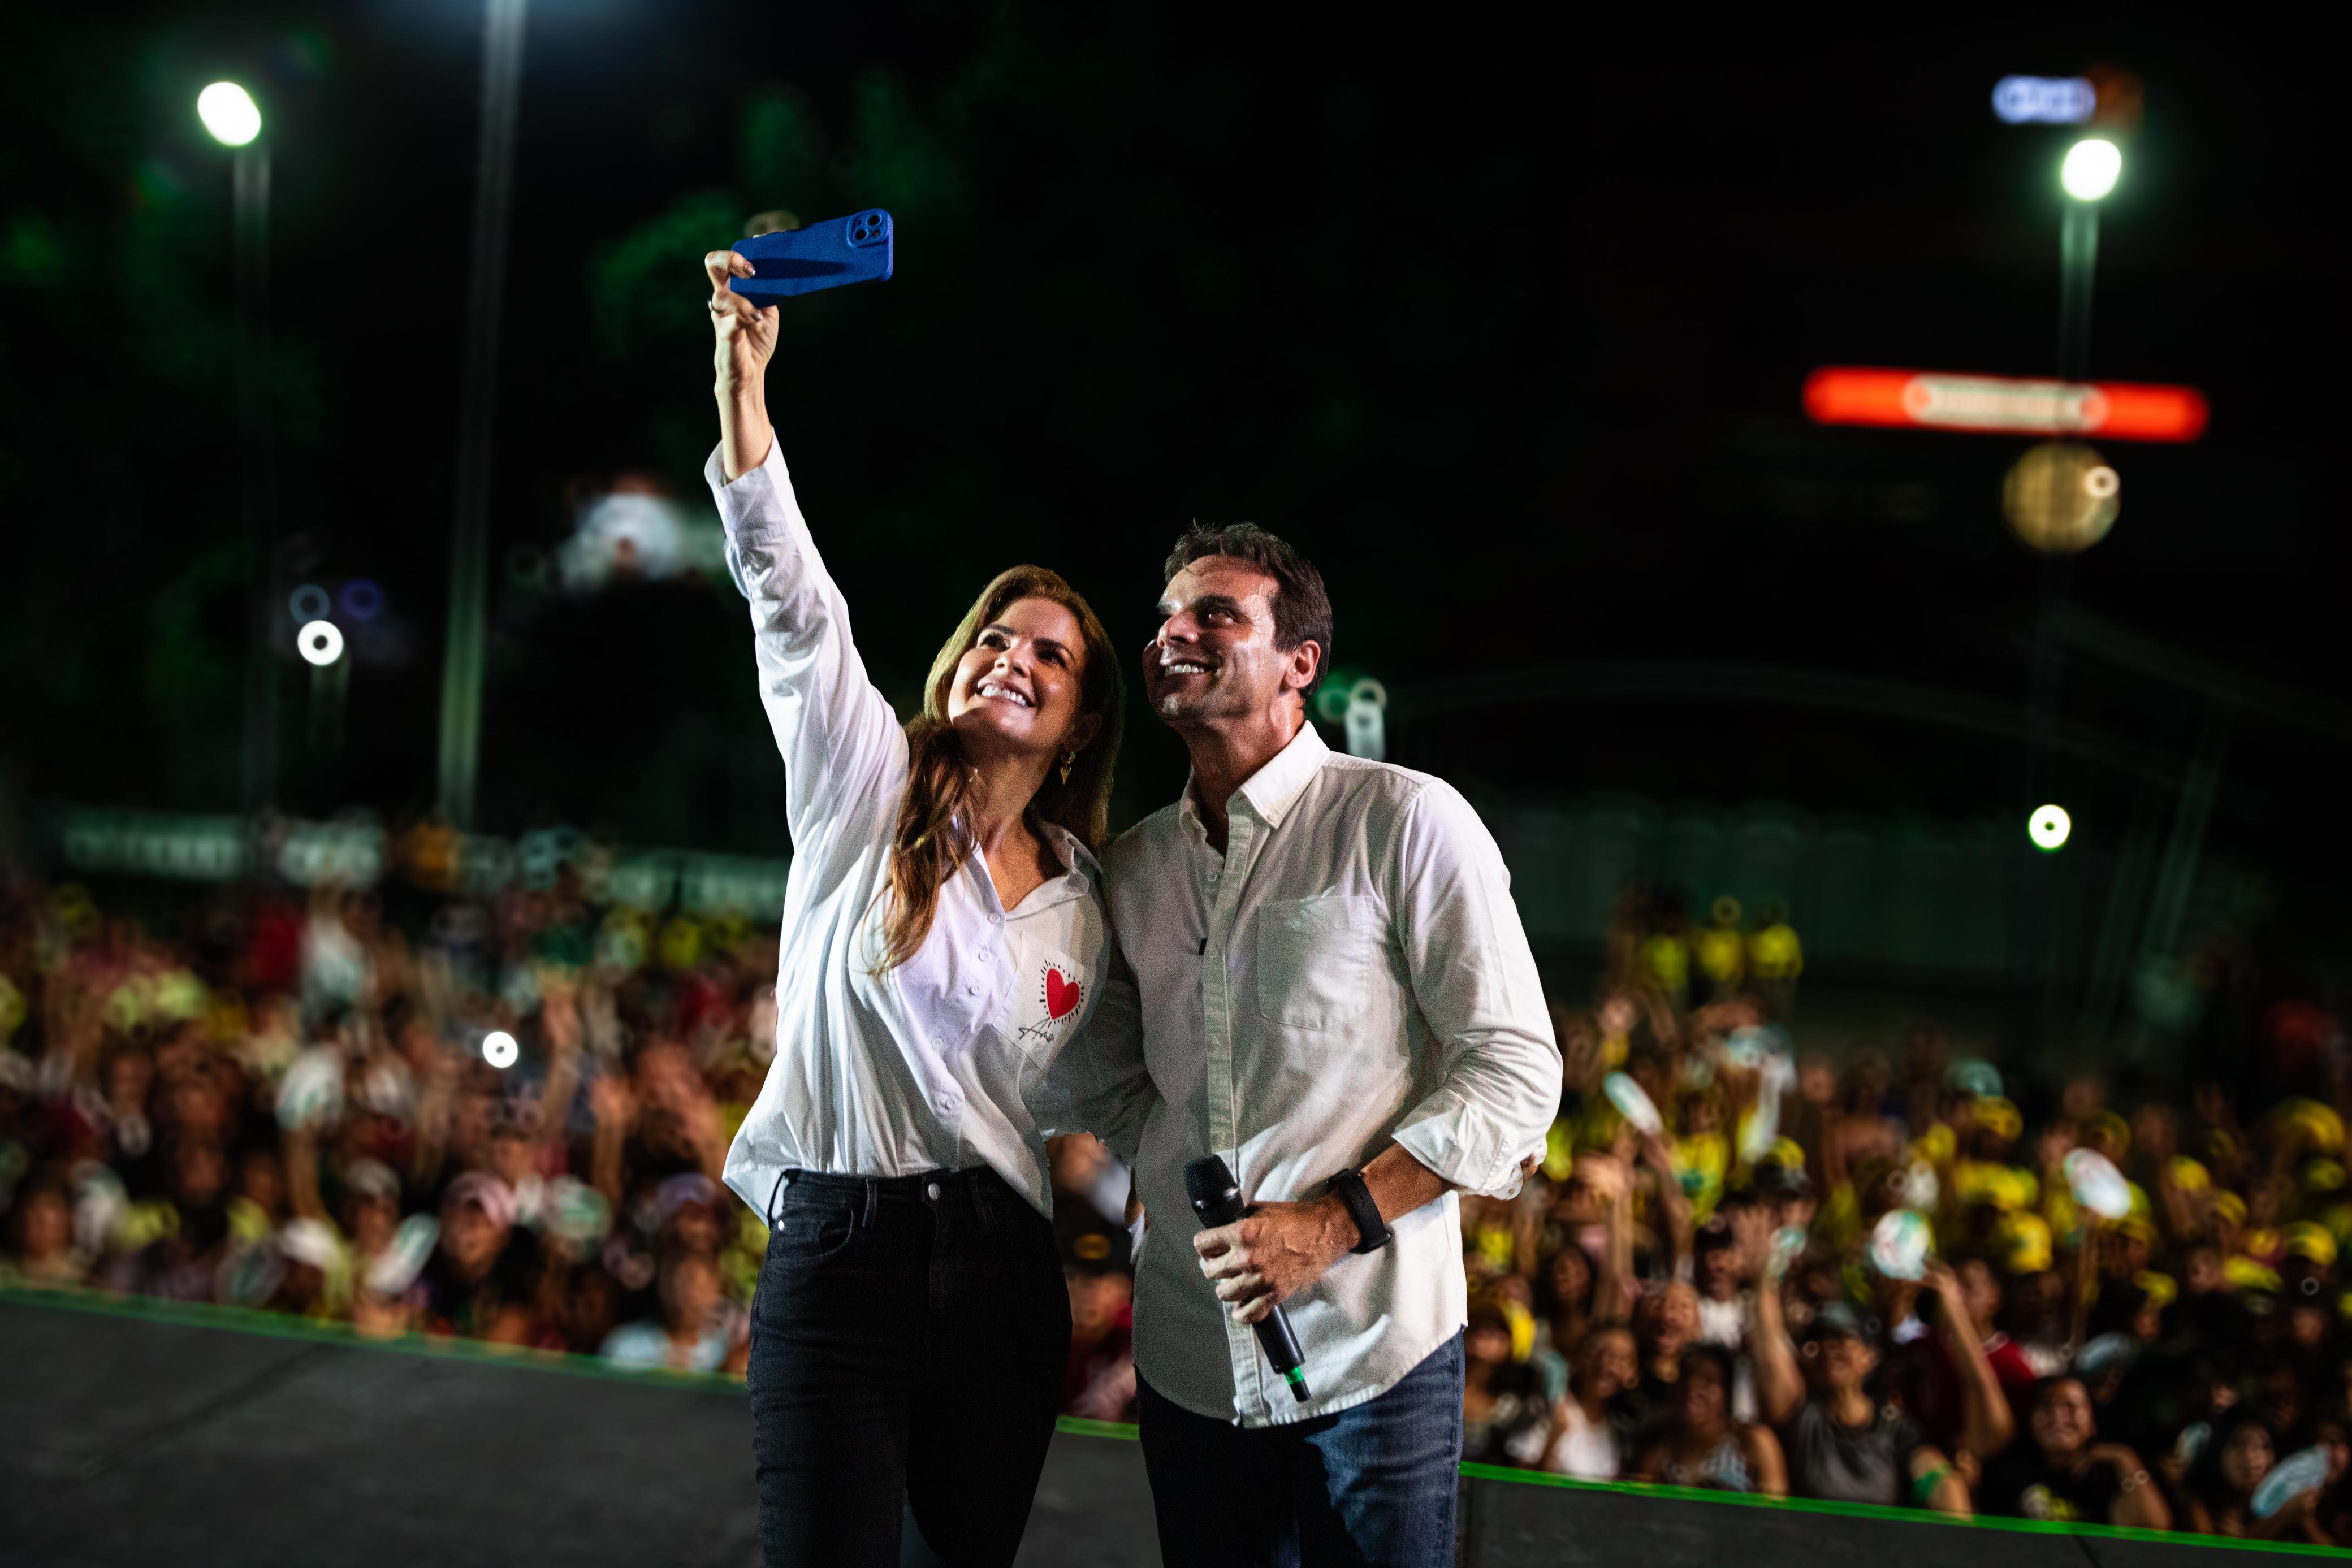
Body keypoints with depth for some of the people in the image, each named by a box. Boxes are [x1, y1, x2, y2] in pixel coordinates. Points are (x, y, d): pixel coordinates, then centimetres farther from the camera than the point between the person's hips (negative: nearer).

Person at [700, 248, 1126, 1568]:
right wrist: (744, 374, -21)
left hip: (1005, 1273, 4)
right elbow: (788, 590, -11)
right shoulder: (866, 788, 1)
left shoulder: (1082, 901, 10)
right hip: (835, 1259, -4)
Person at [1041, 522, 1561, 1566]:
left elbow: (1516, 1067, -11)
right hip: (1188, 1357, 5)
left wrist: (1334, 1222, -17)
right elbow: (1098, 1079, 20)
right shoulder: (1133, 865, 9)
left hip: (1370, 1359, -5)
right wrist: (1170, 1185, 2)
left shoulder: (1404, 822, -7)